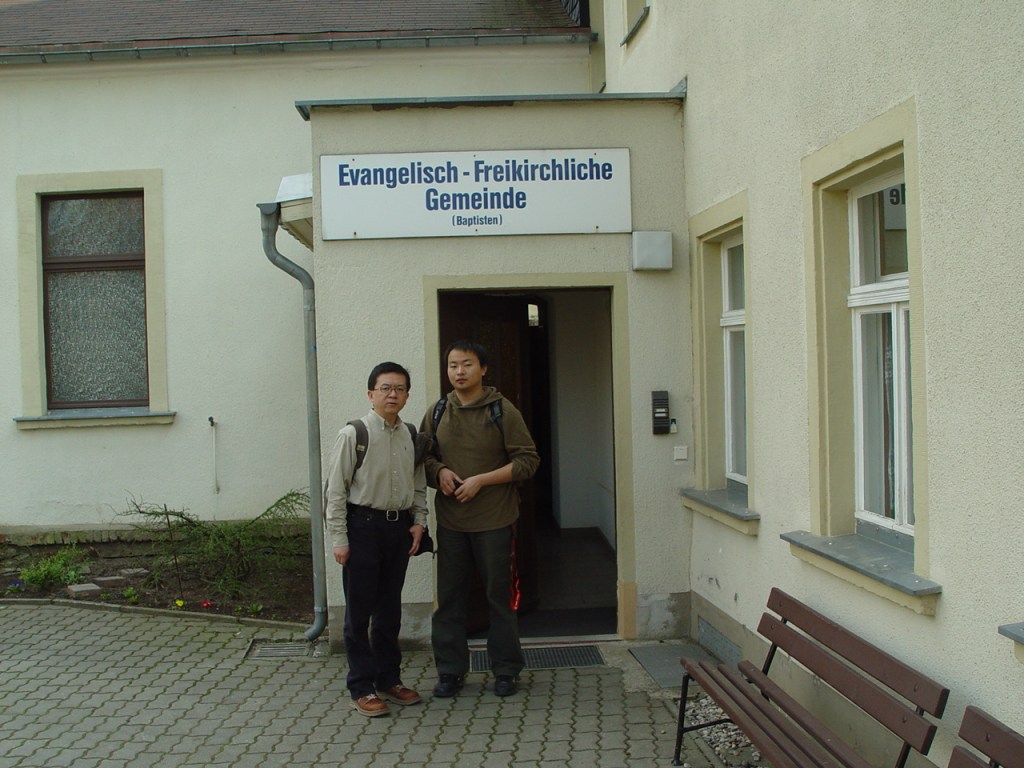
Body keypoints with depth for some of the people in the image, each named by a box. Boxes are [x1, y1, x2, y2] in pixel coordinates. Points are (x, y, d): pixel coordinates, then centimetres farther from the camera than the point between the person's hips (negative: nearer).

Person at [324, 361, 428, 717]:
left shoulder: (410, 436, 6)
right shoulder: (353, 434, -10)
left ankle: (388, 679, 29)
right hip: (363, 524, -5)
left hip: (399, 527, 5)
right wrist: (339, 539, -11)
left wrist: (418, 522, 4)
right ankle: (362, 687, 15)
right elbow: (336, 489, -9)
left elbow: (419, 484, 16)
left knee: (390, 608, 16)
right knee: (359, 610, 3)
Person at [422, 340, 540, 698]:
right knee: (449, 597, 7)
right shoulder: (437, 413, 7)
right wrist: (439, 471, -5)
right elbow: (423, 457, 18)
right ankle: (450, 670, 20)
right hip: (450, 521, 3)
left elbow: (527, 460, -6)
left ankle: (505, 669, 19)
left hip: (494, 520, -3)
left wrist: (481, 480, -14)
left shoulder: (503, 411, -4)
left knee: (500, 596, 5)